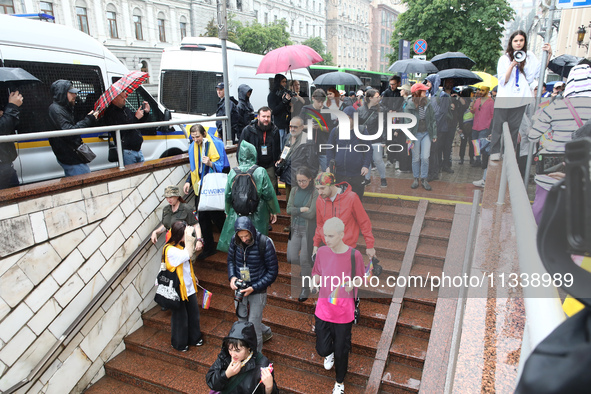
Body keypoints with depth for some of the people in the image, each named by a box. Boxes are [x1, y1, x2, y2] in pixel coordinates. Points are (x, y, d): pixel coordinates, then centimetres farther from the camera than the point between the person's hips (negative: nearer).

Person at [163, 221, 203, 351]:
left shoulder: (180, 246, 4)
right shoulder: (170, 250, -24)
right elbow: (188, 255, -35)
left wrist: (193, 276, 19)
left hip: (189, 286, 8)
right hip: (179, 288, -8)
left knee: (194, 312, 18)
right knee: (180, 316, 9)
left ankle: (194, 338, 38)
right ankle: (179, 343, 30)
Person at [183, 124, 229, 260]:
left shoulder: (216, 145, -10)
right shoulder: (193, 147, 8)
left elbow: (225, 167, -10)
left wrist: (210, 163, -24)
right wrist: (188, 181, 7)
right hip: (201, 187, 6)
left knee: (217, 216, 0)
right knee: (202, 217, 6)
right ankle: (209, 247, 20)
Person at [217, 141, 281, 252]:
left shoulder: (233, 173, -7)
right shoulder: (260, 172, -13)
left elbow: (228, 196, 1)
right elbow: (269, 194, -9)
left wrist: (227, 212, 17)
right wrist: (273, 211, 5)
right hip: (258, 216, -2)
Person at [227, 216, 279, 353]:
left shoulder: (264, 243, -24)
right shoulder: (235, 240, -11)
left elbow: (272, 271, -15)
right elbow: (231, 259, 8)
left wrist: (254, 288, -22)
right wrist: (232, 277, -11)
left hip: (257, 290, -5)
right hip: (239, 289, 5)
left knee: (253, 326, 3)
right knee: (242, 320, 21)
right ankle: (266, 332, 48)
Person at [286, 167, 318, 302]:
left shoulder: (315, 193, -11)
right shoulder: (294, 190, 3)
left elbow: (311, 214, -18)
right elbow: (288, 209, -3)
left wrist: (295, 211, -8)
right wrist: (301, 209, -18)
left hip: (308, 230, -4)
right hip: (295, 228, 5)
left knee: (305, 260, 2)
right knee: (291, 258, 3)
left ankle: (305, 289, 22)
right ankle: (307, 269, 38)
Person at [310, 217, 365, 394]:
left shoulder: (354, 255, -15)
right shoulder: (322, 252, -6)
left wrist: (351, 284, -25)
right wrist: (315, 279, -14)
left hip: (344, 311, -2)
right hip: (323, 308, 2)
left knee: (341, 351, 12)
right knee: (322, 349, 7)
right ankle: (329, 353, 47)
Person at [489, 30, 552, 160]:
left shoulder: (529, 56, 9)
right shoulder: (504, 59, 2)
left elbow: (540, 70, 6)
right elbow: (503, 81, -5)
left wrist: (549, 54, 0)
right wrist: (512, 65, -14)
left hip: (520, 98, 2)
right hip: (504, 98, -2)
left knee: (514, 127, 8)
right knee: (498, 126, 0)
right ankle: (495, 151, 8)